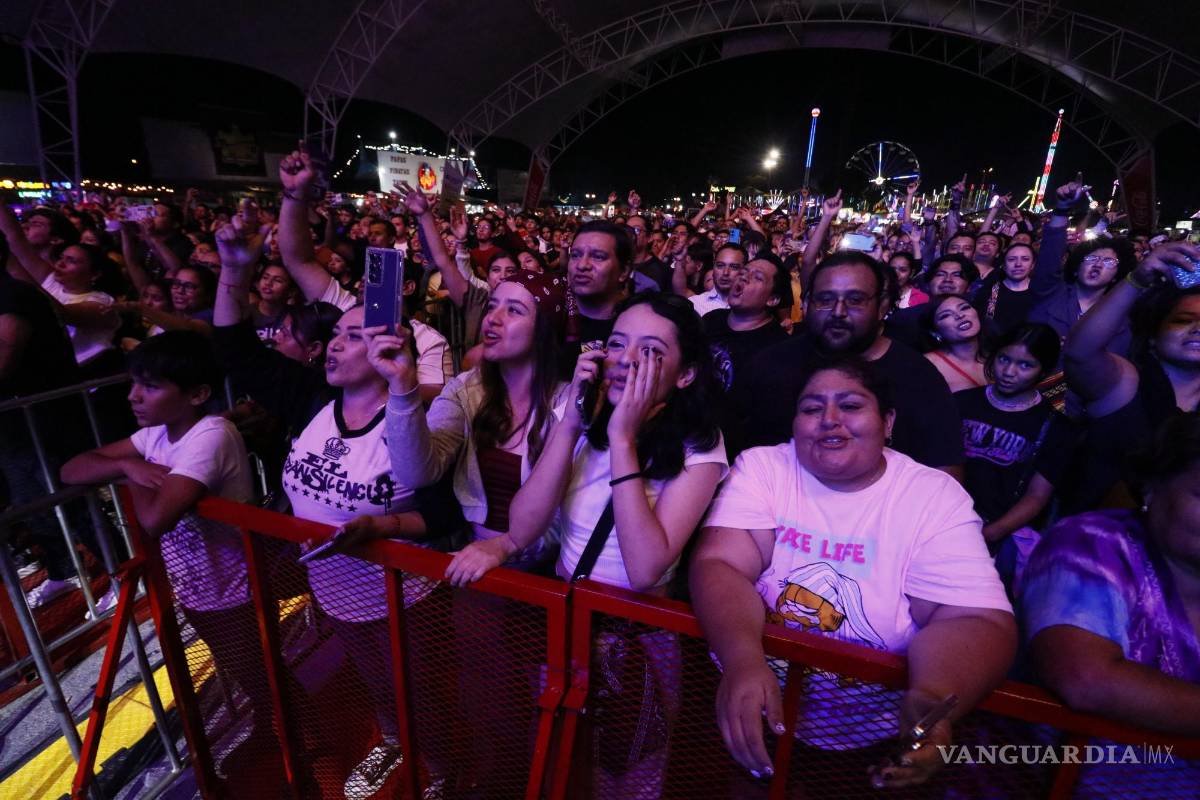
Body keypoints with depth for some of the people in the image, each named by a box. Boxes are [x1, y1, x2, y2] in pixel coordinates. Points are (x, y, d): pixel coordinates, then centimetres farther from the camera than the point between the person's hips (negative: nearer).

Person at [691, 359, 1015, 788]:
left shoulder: (937, 496, -5)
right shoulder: (760, 467, -6)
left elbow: (974, 621, -11)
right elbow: (719, 566, -15)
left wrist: (932, 699, -32)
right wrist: (743, 659, -33)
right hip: (754, 691, -2)